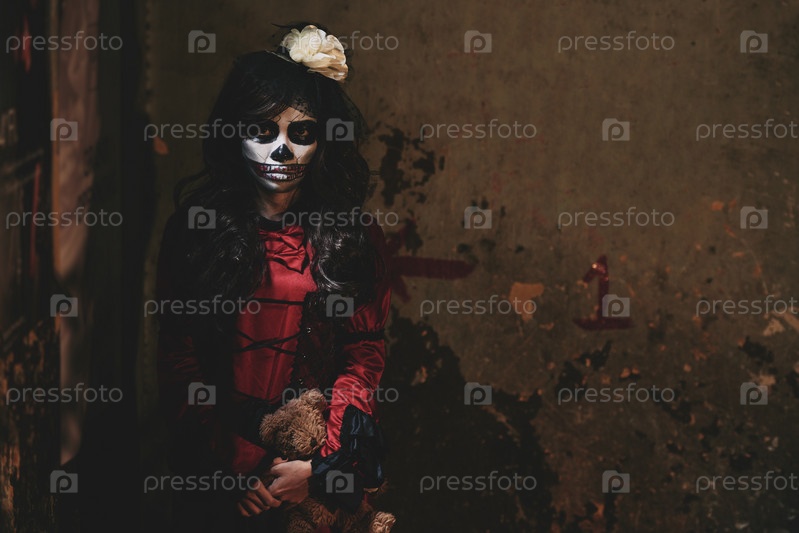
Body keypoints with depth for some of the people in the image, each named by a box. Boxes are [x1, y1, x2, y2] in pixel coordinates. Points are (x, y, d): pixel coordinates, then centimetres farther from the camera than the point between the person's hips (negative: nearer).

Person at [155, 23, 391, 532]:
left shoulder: (356, 236, 1)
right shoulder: (194, 227, -1)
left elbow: (365, 357, -4)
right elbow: (178, 361, -4)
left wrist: (320, 465, -15)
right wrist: (238, 460, -14)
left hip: (317, 463, 0)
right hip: (216, 467, 0)